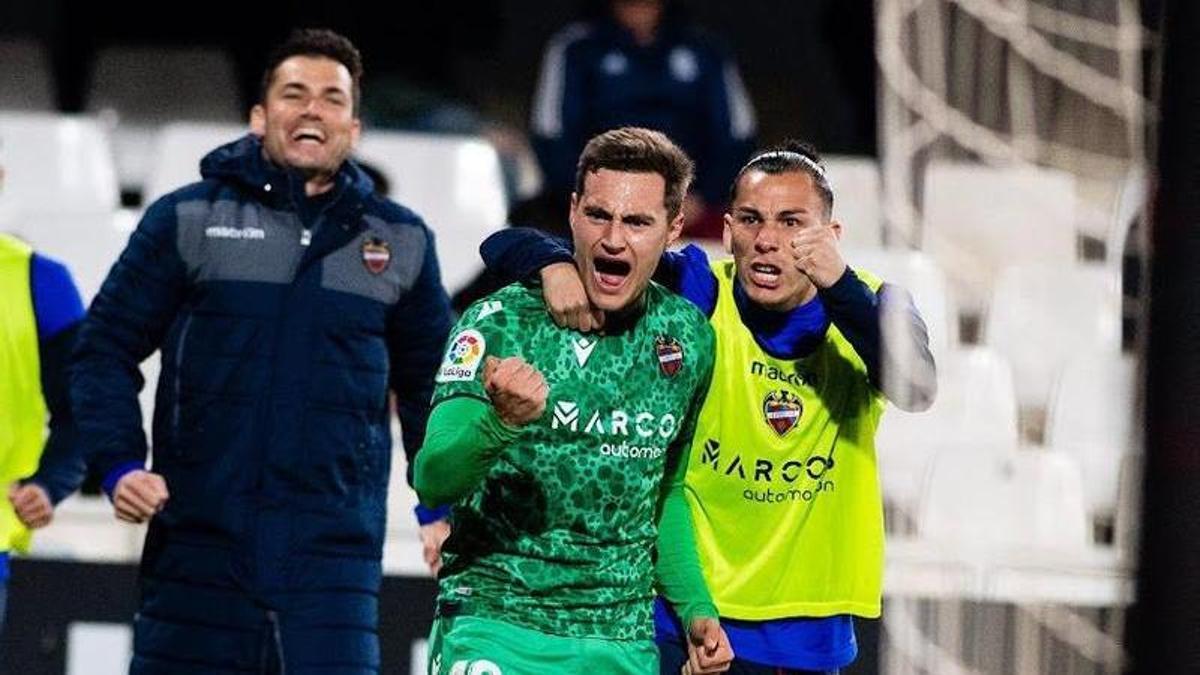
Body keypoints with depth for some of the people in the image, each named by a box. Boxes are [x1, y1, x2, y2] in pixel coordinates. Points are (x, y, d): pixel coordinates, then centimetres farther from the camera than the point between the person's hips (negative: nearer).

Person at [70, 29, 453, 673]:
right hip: (198, 544, 0)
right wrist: (119, 465, -8)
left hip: (335, 556, 0)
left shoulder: (401, 243, 11)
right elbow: (106, 347, 6)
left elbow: (430, 381, 22)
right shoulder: (187, 220, 4)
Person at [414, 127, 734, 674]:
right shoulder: (502, 323, -9)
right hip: (495, 628, -4)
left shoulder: (690, 339, 5)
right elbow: (432, 481, -20)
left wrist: (694, 608, 10)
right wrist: (501, 422, -38)